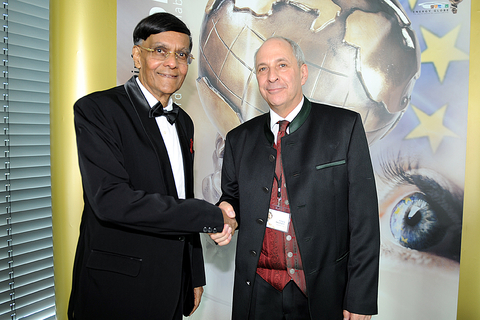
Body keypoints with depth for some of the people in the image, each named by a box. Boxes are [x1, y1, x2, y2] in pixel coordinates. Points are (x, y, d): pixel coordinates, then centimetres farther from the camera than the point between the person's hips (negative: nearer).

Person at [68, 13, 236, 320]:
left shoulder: (184, 121, 10)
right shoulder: (97, 109, -13)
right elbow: (110, 199, -26)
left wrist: (195, 275, 14)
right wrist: (211, 216, -22)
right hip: (116, 291, -6)